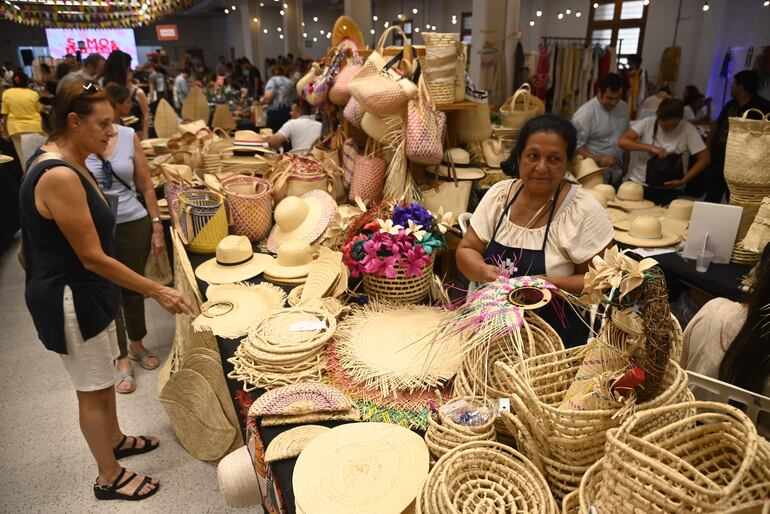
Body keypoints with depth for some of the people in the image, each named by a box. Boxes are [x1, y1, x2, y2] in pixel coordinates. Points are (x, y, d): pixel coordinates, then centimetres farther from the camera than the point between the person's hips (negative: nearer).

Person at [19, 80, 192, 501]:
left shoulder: (67, 163, 5)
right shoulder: (58, 176, -27)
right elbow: (93, 258, -26)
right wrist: (158, 292, -22)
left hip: (86, 291, 9)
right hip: (68, 299, -9)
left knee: (103, 376, 24)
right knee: (92, 389, 6)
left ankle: (115, 439, 46)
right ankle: (109, 478, 26)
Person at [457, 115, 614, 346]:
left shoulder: (584, 211, -9)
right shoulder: (498, 194, 2)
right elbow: (466, 251, 4)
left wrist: (551, 285, -22)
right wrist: (483, 271, -17)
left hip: (556, 337, -3)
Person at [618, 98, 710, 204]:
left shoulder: (688, 130, -4)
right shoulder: (646, 124, -4)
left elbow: (704, 158, -4)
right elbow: (622, 142, -16)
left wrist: (683, 181, -14)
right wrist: (651, 148, -24)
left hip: (668, 191, 0)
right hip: (637, 185, 1)